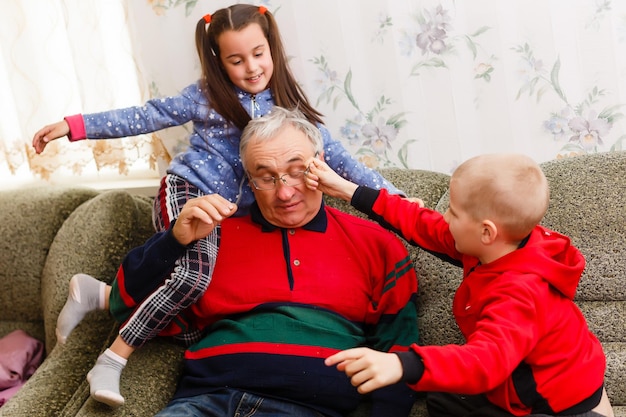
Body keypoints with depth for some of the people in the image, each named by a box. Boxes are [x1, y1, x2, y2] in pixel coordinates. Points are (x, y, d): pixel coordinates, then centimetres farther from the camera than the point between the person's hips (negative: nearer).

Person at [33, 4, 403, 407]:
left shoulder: (287, 105, 5)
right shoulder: (208, 95, 0)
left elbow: (331, 150, 4)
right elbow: (148, 116, 2)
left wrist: (387, 193, -3)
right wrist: (75, 125, -3)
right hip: (186, 189, -4)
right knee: (194, 276, -30)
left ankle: (99, 293, 6)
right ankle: (112, 360, -15)